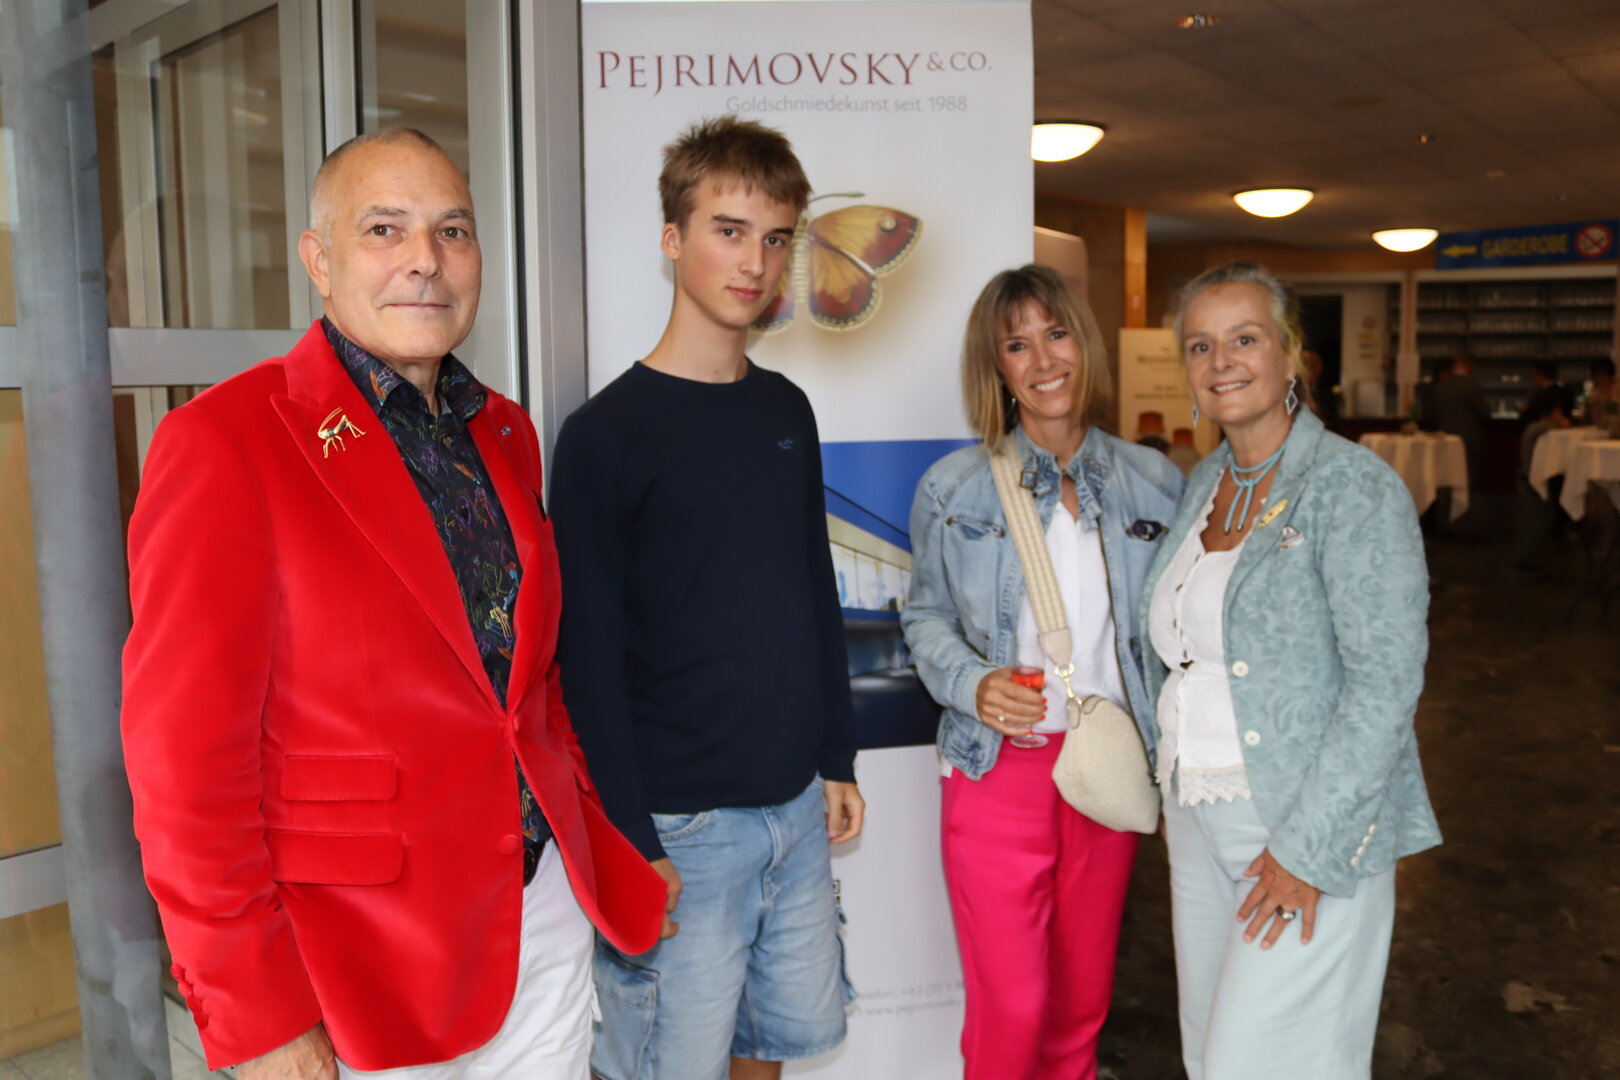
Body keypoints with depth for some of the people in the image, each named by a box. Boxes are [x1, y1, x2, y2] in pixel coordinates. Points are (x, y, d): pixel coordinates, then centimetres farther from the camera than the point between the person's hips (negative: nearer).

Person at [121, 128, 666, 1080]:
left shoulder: (504, 433, 7)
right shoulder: (226, 443, -14)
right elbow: (186, 763, -14)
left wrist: (600, 845, 11)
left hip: (547, 919, 6)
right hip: (364, 958, -6)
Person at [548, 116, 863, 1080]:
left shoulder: (788, 412, 8)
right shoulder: (608, 434, -12)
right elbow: (591, 657, -13)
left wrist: (838, 761, 13)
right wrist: (631, 844, -14)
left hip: (798, 810, 6)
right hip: (681, 827, -6)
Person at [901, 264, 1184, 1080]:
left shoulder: (1154, 482, 2)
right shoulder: (952, 489, -3)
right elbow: (925, 615, 4)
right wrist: (972, 684, -15)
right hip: (999, 767, -2)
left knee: (1083, 998, 15)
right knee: (1009, 1010, 1)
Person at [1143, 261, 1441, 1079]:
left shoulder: (1354, 488, -14)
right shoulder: (1203, 483, 8)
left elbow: (1386, 679, -19)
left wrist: (1310, 848, -19)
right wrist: (1172, 779, 10)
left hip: (1311, 829, -7)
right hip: (1197, 819, 7)